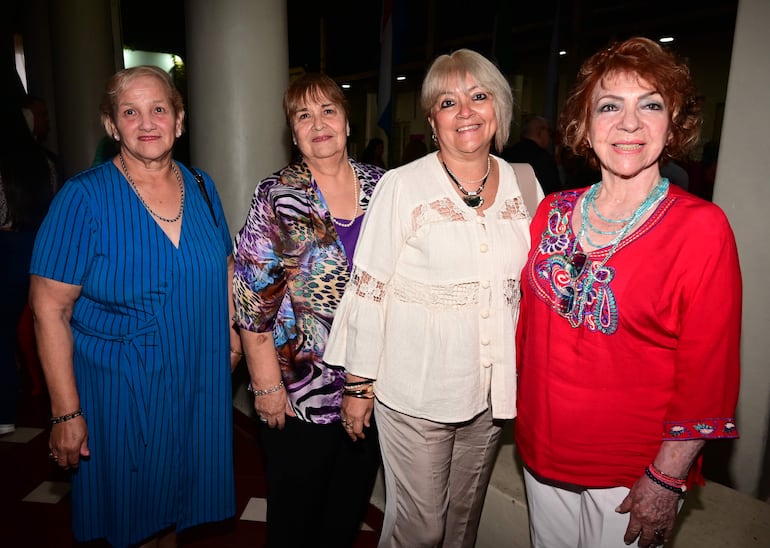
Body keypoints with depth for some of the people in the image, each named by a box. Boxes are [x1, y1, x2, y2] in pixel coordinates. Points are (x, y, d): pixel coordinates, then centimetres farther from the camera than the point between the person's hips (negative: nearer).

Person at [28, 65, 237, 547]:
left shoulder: (202, 188, 1)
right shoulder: (85, 198, -14)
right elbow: (50, 309, -14)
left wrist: (232, 332, 3)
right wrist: (66, 413, -14)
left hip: (198, 382, 4)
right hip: (119, 389, -4)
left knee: (178, 497, 22)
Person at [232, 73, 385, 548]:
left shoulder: (381, 185, 1)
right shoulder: (276, 198, -9)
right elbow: (254, 299, -11)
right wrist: (267, 384, -12)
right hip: (301, 388, -3)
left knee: (353, 498, 22)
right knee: (296, 508, 16)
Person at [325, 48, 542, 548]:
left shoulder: (523, 184, 2)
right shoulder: (402, 187, -12)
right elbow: (369, 289, -9)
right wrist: (359, 384, -6)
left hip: (492, 391, 5)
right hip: (414, 393, -4)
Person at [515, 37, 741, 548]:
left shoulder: (702, 228, -14)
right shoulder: (553, 211, -2)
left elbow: (707, 375, -13)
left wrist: (666, 481, -12)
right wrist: (520, 408, 9)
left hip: (633, 473, -4)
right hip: (542, 450, 4)